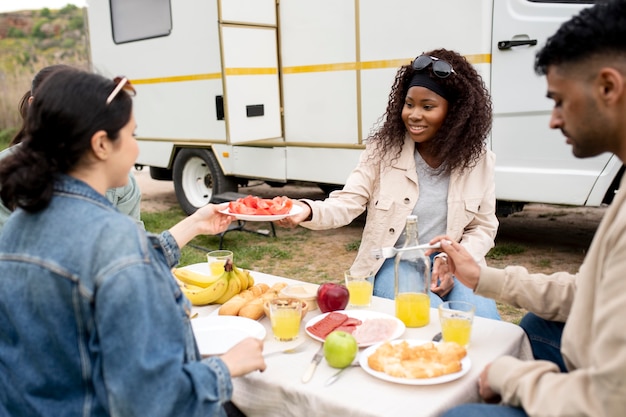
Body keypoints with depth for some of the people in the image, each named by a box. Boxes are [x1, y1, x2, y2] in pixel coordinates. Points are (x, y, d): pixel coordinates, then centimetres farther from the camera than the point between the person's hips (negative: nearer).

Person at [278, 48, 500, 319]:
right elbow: (348, 203, -11)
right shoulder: (384, 149, -5)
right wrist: (308, 211, -33)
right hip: (393, 264, -2)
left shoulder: (477, 160, -1)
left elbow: (483, 229, 5)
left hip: (451, 267, 2)